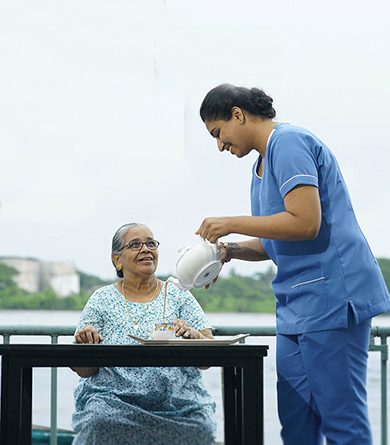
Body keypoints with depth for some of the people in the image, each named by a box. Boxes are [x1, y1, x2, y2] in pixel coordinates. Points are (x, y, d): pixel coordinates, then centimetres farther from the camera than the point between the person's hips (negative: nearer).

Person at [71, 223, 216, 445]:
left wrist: (193, 334, -16)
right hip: (115, 398, -1)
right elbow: (84, 370, 7)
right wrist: (85, 343, -14)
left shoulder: (178, 295, 13)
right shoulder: (102, 300, 11)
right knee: (101, 423, -33)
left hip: (178, 400, 1)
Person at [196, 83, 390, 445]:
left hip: (330, 296, -10)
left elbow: (305, 223, -20)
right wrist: (232, 251, 6)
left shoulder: (289, 142, -10)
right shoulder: (263, 163, 21)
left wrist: (231, 224, -12)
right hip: (296, 305, 10)